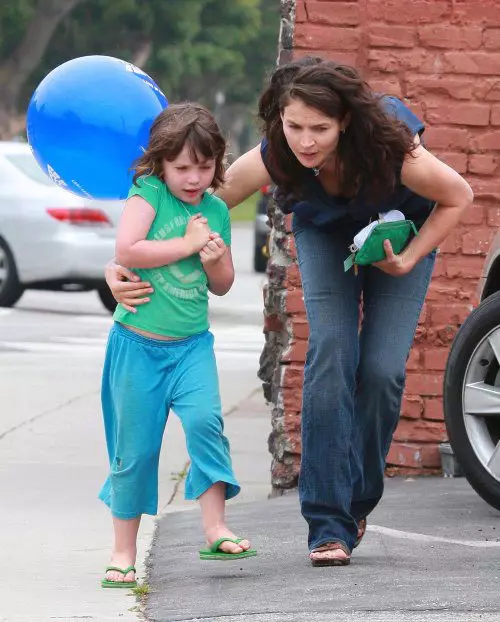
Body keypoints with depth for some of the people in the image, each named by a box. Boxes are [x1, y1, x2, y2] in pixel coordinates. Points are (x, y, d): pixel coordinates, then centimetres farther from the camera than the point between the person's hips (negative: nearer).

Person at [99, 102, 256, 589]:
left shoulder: (217, 210, 6)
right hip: (137, 343, -3)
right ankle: (124, 552, 15)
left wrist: (216, 261, -7)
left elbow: (222, 286, 16)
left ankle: (214, 530, -16)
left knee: (205, 421, -21)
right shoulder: (148, 192, -8)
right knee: (134, 450, 3)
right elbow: (126, 250, -24)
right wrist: (188, 244, -16)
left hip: (192, 343, 3)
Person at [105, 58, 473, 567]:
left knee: (381, 370, -13)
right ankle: (329, 524, -17)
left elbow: (458, 197, -19)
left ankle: (358, 503, 10)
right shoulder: (271, 158, -34)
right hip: (325, 232, 1)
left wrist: (408, 261, -23)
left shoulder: (395, 153, -40)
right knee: (330, 354, -18)